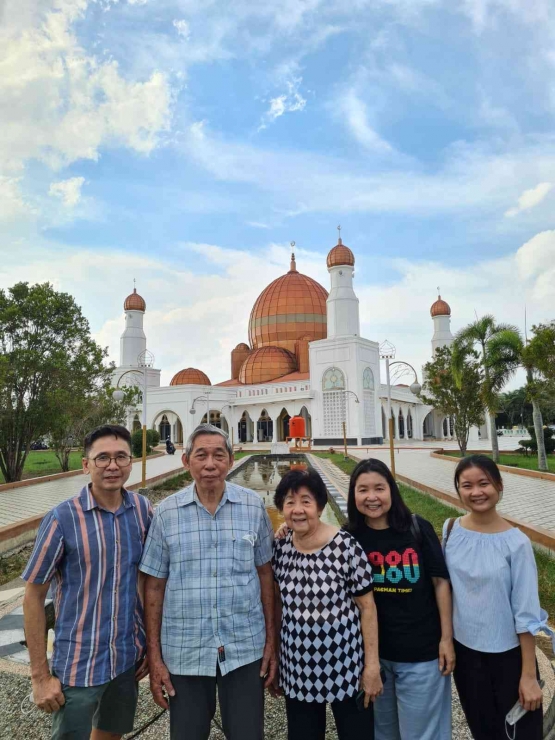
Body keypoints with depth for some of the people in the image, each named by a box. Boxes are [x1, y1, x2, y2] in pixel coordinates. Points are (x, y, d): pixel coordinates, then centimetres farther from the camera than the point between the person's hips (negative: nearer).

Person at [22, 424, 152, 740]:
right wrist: (40, 675, -8)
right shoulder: (62, 519, -16)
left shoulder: (143, 510, -6)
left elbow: (150, 579, 5)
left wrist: (152, 644, 6)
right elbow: (34, 596, -9)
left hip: (129, 658, 4)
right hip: (79, 665, -4)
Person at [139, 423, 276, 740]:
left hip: (246, 649, 0)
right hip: (184, 652, 1)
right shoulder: (167, 513, -7)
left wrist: (271, 640, 3)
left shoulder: (254, 506, -6)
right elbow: (155, 586, -1)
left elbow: (265, 574, 2)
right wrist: (154, 656, 0)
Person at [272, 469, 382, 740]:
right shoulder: (280, 548, -5)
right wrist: (273, 659, 10)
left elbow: (366, 606, -10)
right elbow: (277, 604, 5)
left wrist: (372, 665, -8)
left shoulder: (346, 546, -17)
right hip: (297, 671, 3)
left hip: (346, 666, -3)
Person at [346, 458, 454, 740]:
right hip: (373, 651, 2)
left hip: (421, 651, -2)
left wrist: (446, 637, -4)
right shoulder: (351, 537, -8)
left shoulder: (418, 529, -12)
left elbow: (440, 581, -5)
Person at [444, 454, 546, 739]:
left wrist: (529, 674, -10)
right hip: (465, 650, 3)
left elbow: (526, 612, -13)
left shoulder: (516, 543, -17)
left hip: (508, 654, -3)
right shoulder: (450, 531, -8)